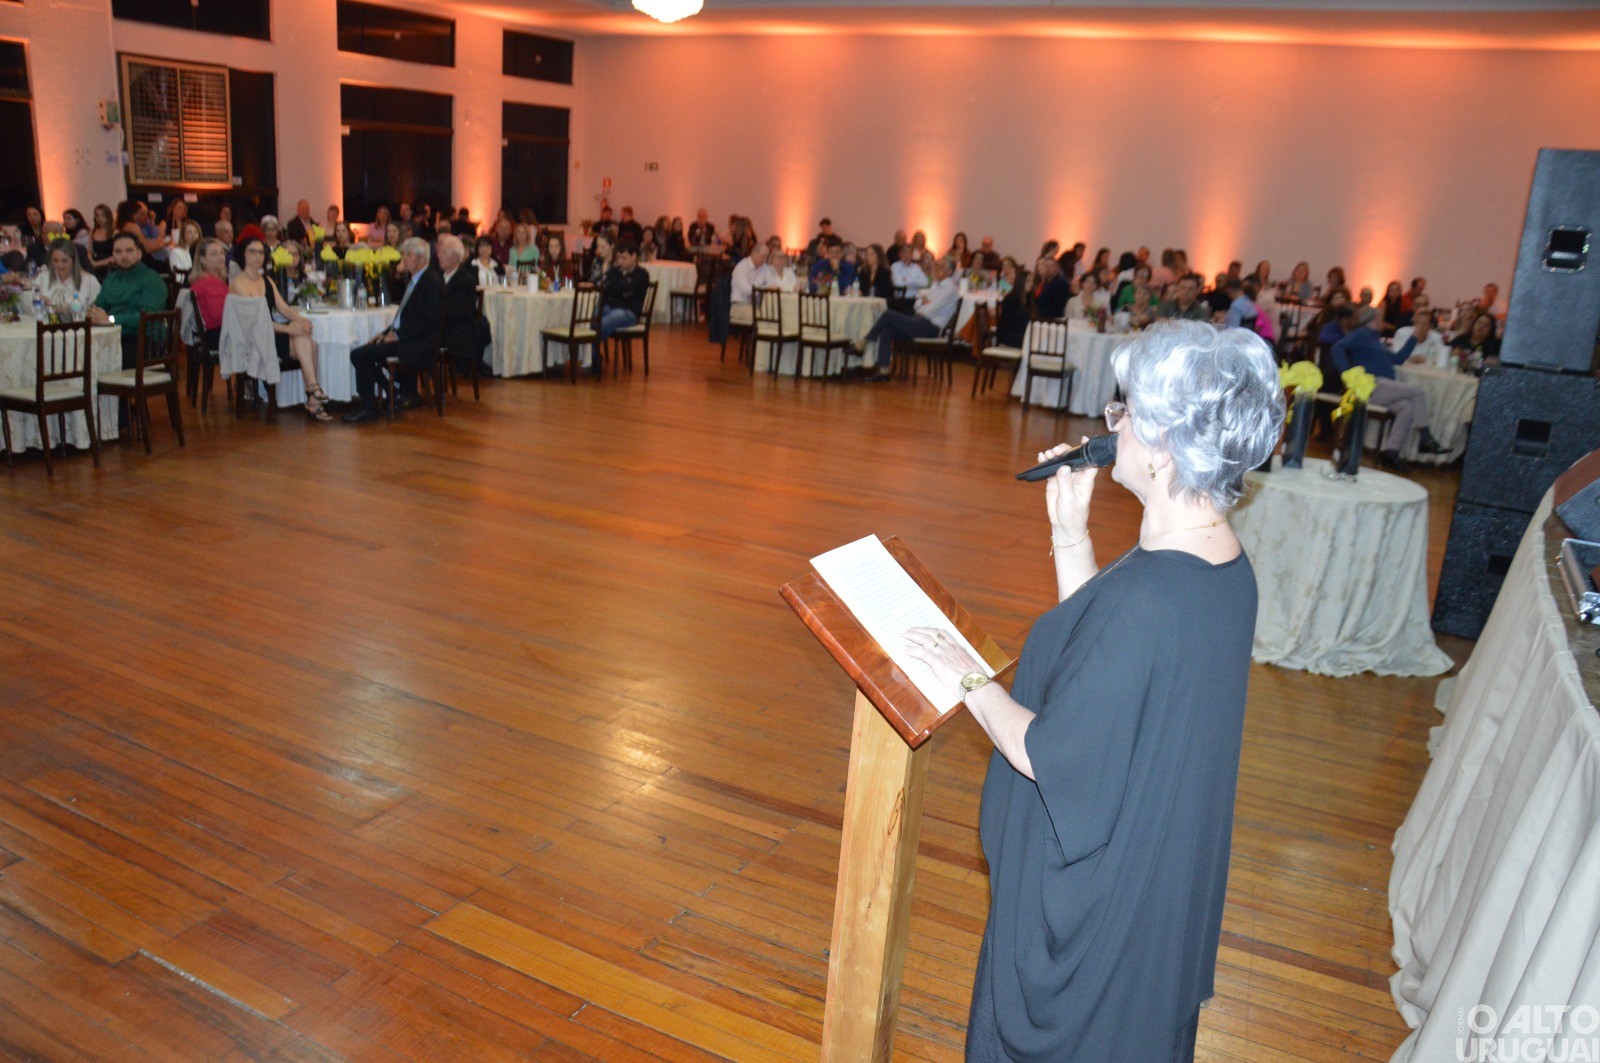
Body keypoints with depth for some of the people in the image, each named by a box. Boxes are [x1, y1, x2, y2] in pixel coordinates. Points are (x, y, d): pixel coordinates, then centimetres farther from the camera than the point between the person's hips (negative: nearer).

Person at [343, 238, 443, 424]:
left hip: (417, 346, -10)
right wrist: (387, 332, 7)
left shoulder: (432, 281, -12)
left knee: (361, 355, -16)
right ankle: (400, 391, 6)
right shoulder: (414, 279, 18)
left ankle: (367, 408, -4)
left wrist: (397, 335, -16)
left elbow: (426, 321, -19)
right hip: (404, 338, 10)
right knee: (361, 353, 1)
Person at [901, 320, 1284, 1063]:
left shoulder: (1144, 596, -35)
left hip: (1092, 884, -9)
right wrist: (1069, 529, -2)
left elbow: (1047, 755, -27)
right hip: (1164, 860, 9)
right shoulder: (1225, 564, -7)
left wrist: (969, 681, -11)